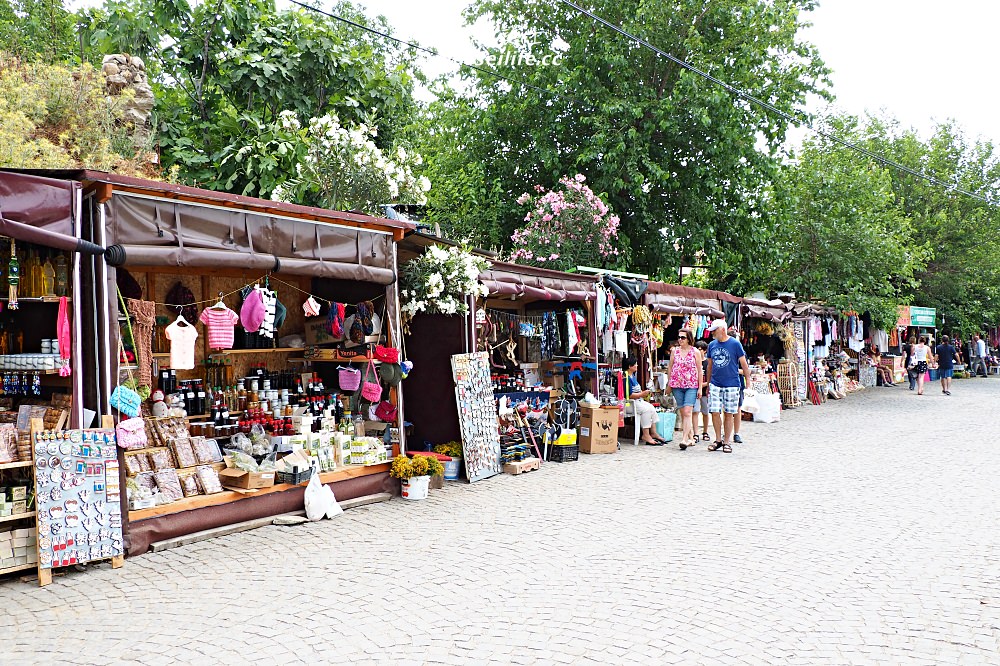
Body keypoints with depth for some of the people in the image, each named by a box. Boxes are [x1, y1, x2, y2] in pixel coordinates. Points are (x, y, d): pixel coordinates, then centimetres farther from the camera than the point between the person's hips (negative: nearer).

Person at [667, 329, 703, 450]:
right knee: (682, 413, 6)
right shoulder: (674, 351, 8)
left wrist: (700, 388, 0)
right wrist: (669, 384, 11)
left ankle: (684, 439, -15)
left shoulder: (695, 352, 1)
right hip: (677, 386, 3)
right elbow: (670, 368, 14)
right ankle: (691, 437, 17)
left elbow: (699, 371, 3)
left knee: (687, 412, -13)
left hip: (691, 386, -3)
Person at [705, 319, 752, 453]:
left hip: (731, 384, -3)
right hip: (715, 384, 3)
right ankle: (718, 440, 13)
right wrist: (708, 385, 17)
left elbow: (744, 364, 0)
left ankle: (727, 442, 13)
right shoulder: (712, 345, 8)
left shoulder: (735, 344, -4)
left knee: (729, 413, 3)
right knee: (715, 412, -2)